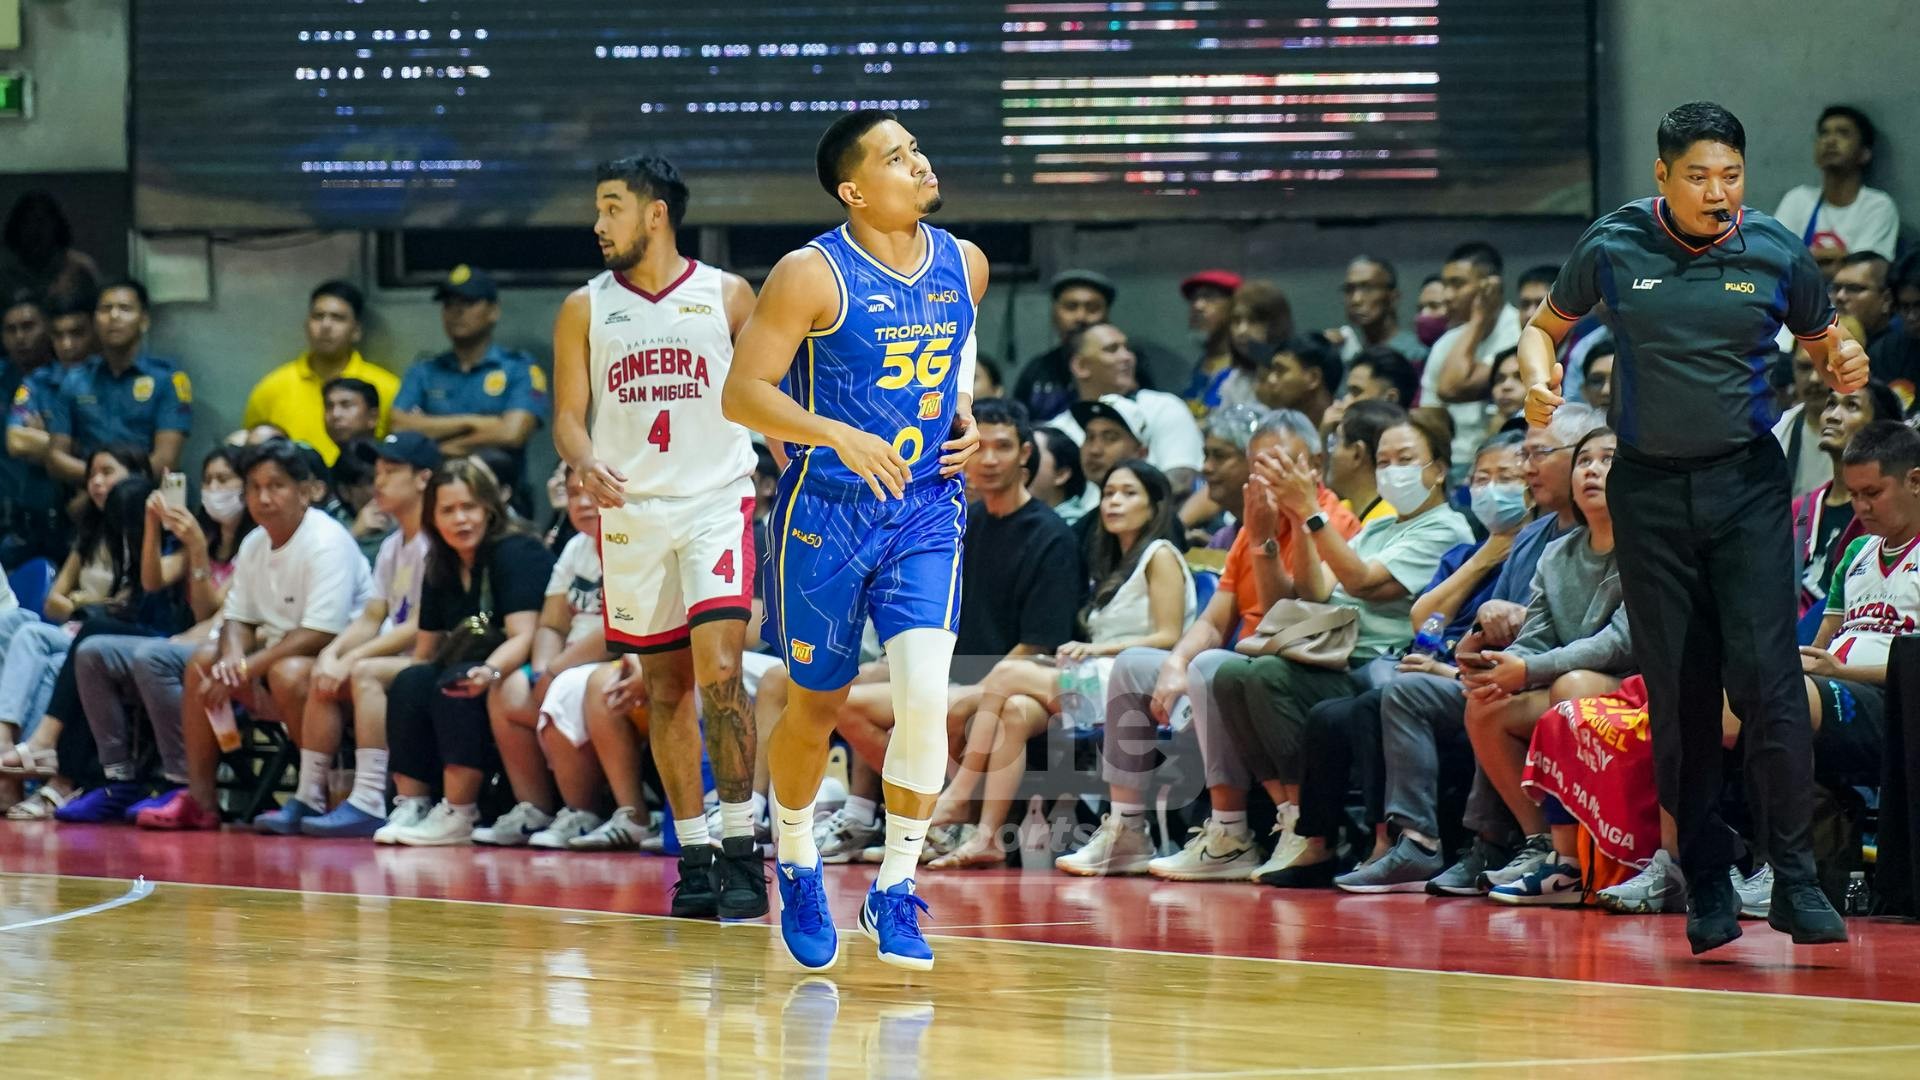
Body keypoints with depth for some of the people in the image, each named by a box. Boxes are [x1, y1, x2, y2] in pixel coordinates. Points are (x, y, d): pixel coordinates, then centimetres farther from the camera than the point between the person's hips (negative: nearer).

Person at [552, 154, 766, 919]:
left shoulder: (727, 297, 2)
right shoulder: (585, 309, 7)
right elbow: (568, 414, 5)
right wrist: (586, 463, -16)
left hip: (716, 502, -2)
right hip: (630, 512, 3)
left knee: (720, 669, -17)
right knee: (667, 686, 5)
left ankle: (740, 848, -12)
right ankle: (693, 857, 12)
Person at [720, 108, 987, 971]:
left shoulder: (963, 265, 4)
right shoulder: (812, 275, -13)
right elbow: (742, 393, -15)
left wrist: (966, 421, 3)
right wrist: (840, 435, -27)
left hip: (926, 514, 3)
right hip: (827, 515, -3)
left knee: (925, 696, -15)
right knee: (816, 707, 9)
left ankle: (894, 893, -1)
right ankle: (797, 868, 36)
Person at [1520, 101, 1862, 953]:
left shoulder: (1777, 253, -3)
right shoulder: (1614, 248, -3)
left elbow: (1823, 341, 12)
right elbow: (1548, 322, 13)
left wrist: (1843, 367, -11)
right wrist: (1538, 375, -8)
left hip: (1747, 481, -1)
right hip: (1649, 489, 1)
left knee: (1766, 676, -12)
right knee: (1676, 694, 2)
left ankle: (1794, 878, -6)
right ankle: (1707, 884, 12)